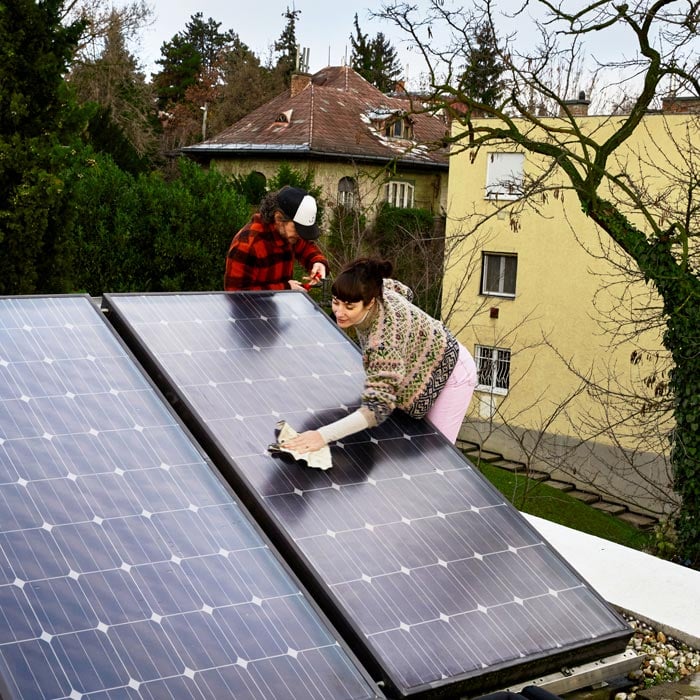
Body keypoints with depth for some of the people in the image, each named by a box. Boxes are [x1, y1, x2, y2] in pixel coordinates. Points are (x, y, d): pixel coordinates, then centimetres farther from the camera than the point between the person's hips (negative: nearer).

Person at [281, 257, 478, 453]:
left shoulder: (385, 339, -44)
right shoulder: (375, 289, -21)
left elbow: (378, 407, -48)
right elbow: (404, 292, 3)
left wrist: (323, 435, -56)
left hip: (450, 374, -8)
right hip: (421, 369, 8)